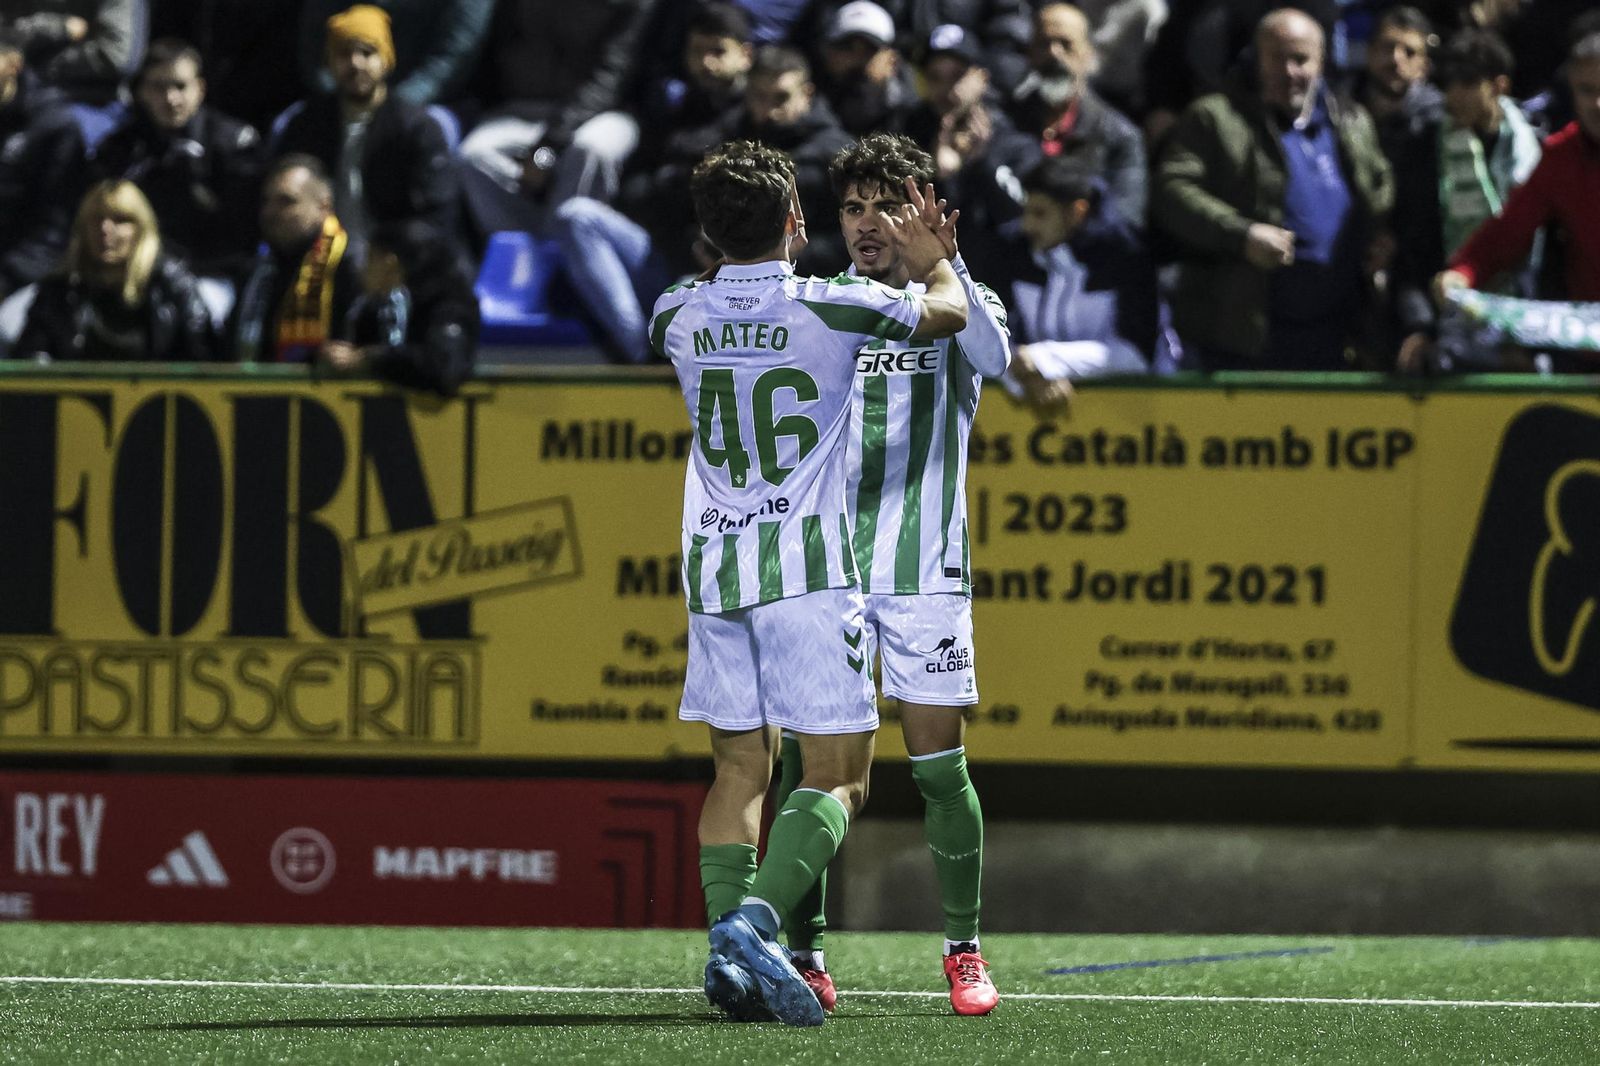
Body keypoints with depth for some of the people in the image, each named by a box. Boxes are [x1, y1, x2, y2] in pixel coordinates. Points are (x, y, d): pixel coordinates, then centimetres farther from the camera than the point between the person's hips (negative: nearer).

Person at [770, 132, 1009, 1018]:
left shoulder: (953, 302, 4)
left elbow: (994, 357, -18)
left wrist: (943, 262, -31)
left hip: (924, 572, -2)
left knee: (940, 768, 0)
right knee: (805, 763, -4)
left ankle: (963, 953, 10)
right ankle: (804, 953, 2)